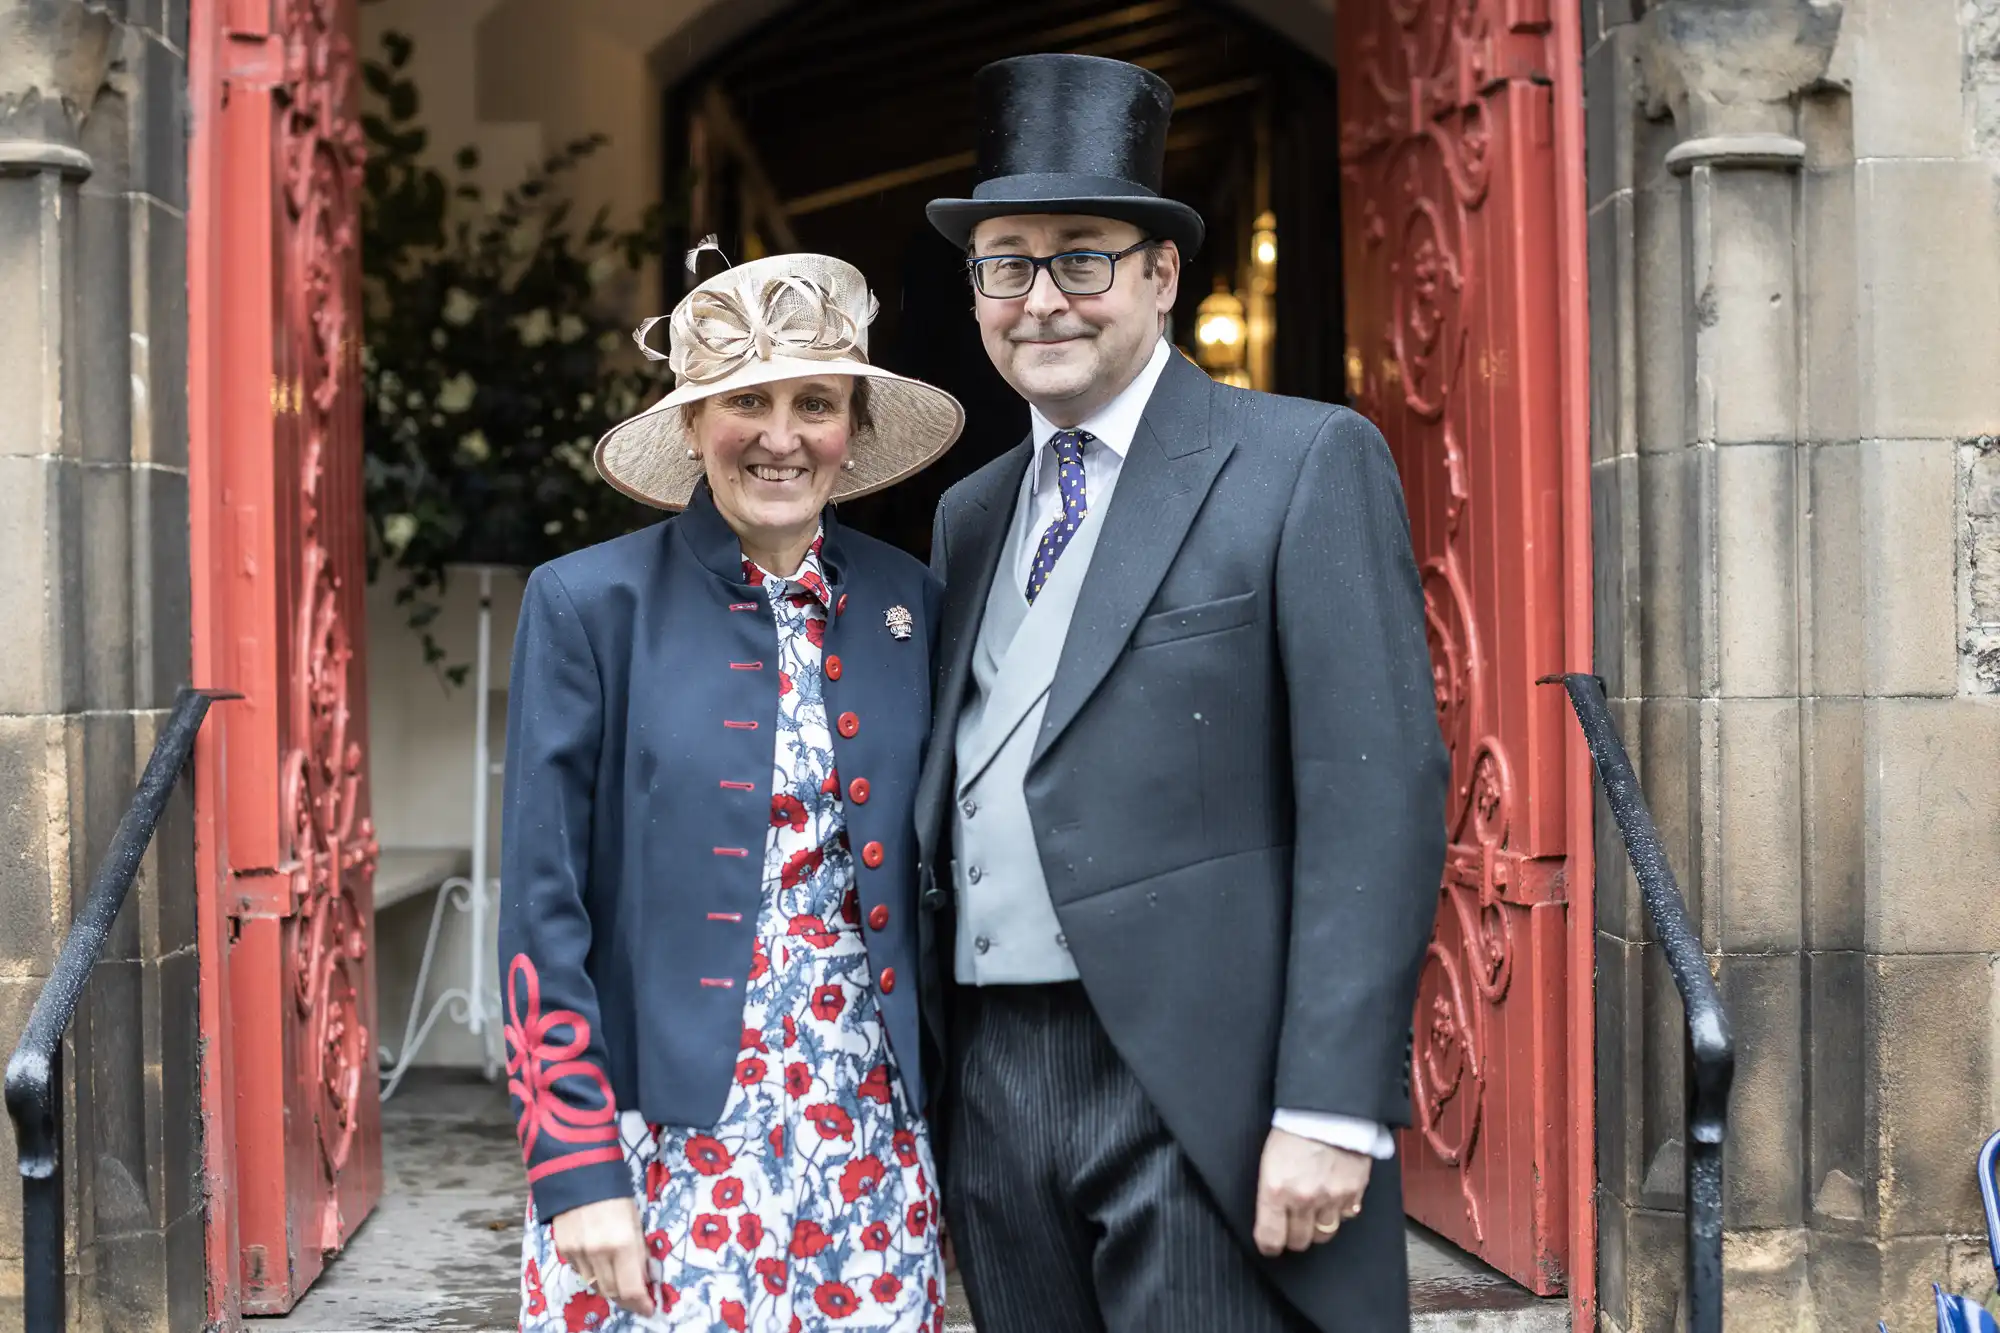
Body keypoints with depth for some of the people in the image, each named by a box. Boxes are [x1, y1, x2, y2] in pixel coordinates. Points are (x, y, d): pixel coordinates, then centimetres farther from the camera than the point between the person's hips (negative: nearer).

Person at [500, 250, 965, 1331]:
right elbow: (544, 908, -6)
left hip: (869, 1150, 3)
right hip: (663, 1147, -3)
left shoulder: (909, 605, 5)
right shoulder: (588, 603, -4)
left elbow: (927, 877, 11)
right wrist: (578, 1175, -10)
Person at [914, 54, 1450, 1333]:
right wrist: (931, 1082, 9)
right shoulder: (971, 516, 17)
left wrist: (1332, 1112, -16)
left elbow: (1379, 794, -10)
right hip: (994, 1089, 6)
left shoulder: (1307, 462, -3)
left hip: (1200, 1098, -6)